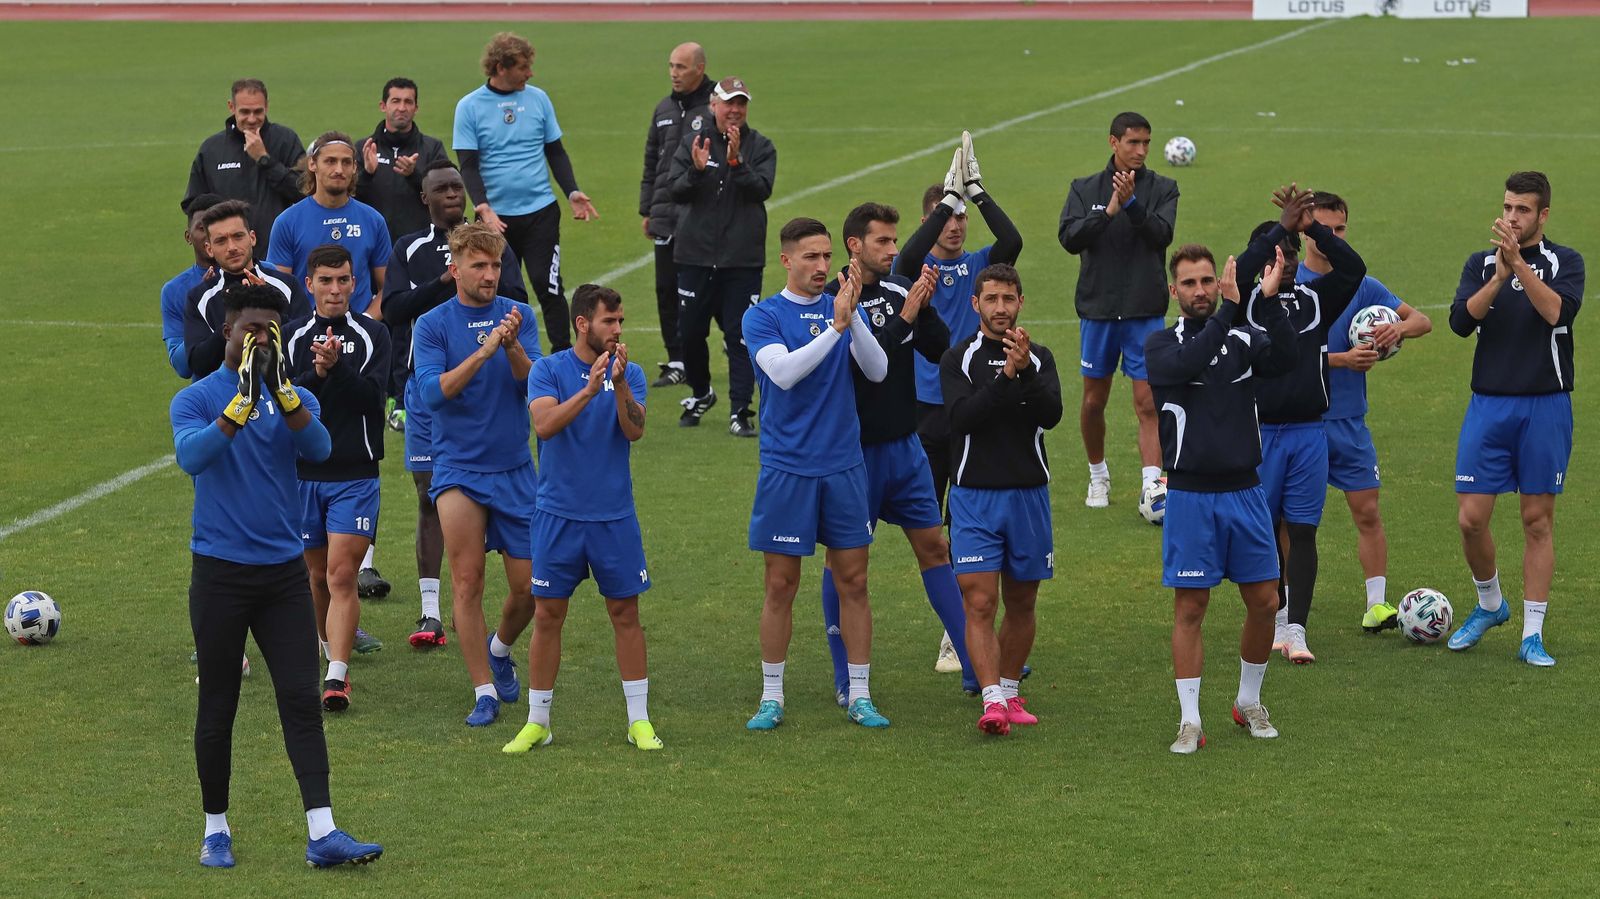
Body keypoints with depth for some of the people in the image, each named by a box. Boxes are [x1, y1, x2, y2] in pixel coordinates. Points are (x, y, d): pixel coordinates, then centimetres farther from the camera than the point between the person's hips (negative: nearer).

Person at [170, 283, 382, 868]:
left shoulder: (295, 399, 7)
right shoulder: (196, 399, -1)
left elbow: (319, 448, -14)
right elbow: (191, 457, -22)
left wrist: (280, 386, -26)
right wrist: (243, 400, -30)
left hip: (284, 572, 2)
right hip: (220, 572, -2)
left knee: (302, 699, -4)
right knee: (217, 706, 5)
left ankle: (322, 834, -7)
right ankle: (215, 830, 18)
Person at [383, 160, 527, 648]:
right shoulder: (408, 250, 8)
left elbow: (517, 305, -3)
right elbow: (393, 308, -7)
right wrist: (443, 282, -19)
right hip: (426, 382, 0)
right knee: (430, 494, -1)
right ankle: (429, 612, -1)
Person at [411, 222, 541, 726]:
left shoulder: (518, 316, 3)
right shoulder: (433, 325, -3)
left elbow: (534, 383, -7)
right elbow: (432, 392, -15)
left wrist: (512, 347, -26)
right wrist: (483, 351, -26)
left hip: (515, 470, 2)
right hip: (458, 469, -2)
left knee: (528, 586, 4)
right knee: (467, 581, -15)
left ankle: (500, 648, 35)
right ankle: (484, 691, -7)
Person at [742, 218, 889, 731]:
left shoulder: (842, 308, 6)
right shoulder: (763, 316, -3)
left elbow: (877, 371, -6)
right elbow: (784, 372, -20)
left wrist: (853, 314, -20)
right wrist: (836, 327, -26)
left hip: (844, 466, 3)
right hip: (786, 470, -3)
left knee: (853, 581, 4)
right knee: (781, 584, 1)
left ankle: (859, 695, 12)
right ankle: (772, 697, 11)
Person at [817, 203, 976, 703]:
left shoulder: (899, 290, 5)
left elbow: (939, 350, 2)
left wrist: (926, 304, -13)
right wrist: (906, 314, -25)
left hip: (904, 445, 6)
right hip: (854, 450, -6)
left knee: (933, 546, 7)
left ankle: (975, 666, 12)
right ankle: (846, 680, 14)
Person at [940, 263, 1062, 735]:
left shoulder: (1039, 358, 7)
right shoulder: (958, 358, 0)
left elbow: (1051, 414, -9)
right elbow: (963, 416, -16)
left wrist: (1026, 370, -24)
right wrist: (1006, 377, -24)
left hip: (1029, 494, 3)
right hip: (974, 496, -3)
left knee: (1021, 603, 11)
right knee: (979, 603, -12)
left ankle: (1010, 691, 26)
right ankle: (993, 701, -17)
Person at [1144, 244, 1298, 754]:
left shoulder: (1244, 338, 5)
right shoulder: (1161, 345, -1)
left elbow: (1285, 360, -15)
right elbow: (1185, 365, -24)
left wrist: (1269, 301, -27)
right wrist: (1227, 309, -26)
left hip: (1244, 491, 3)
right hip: (1190, 496, -3)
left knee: (1264, 602, 5)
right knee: (1189, 607, -1)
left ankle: (1248, 703, 25)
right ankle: (1189, 721, 5)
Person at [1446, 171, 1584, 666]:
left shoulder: (1564, 262, 1)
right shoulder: (1481, 264, 7)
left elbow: (1559, 312, -19)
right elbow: (1461, 320, -9)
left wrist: (1519, 264, -26)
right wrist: (1499, 277, -22)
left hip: (1546, 406, -2)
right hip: (1489, 405, 2)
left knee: (1538, 520, 2)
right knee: (1472, 518, -3)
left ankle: (1532, 634, 9)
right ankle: (1489, 604, 23)